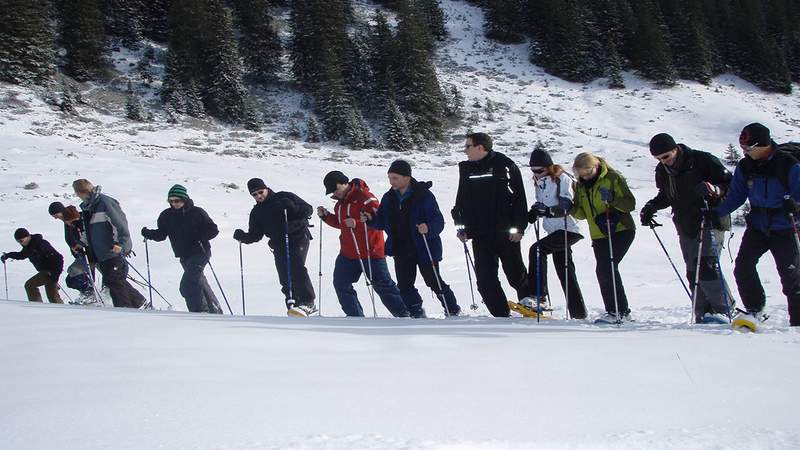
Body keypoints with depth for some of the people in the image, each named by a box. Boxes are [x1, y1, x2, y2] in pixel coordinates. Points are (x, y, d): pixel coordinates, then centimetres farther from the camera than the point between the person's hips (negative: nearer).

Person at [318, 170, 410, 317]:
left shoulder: (364, 197, -16)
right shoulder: (341, 203, 11)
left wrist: (356, 223, -31)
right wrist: (326, 216, 10)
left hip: (371, 252, -8)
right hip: (348, 253, 8)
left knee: (383, 285, 1)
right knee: (341, 284, 2)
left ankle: (405, 314, 15)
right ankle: (356, 317, 11)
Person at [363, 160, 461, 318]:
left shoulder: (424, 196, -15)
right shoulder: (389, 198, 4)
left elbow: (438, 221, -16)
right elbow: (382, 222, 10)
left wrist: (428, 228, -36)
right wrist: (371, 220, -11)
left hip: (424, 249, -5)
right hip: (401, 250, 6)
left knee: (433, 281, 2)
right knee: (404, 285, 6)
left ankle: (453, 310, 21)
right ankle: (417, 313, 23)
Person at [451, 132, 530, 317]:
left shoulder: (504, 166, -7)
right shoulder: (466, 169, 10)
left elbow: (519, 197, -8)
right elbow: (461, 202, 17)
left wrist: (518, 227, -12)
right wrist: (462, 227, 7)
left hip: (506, 234, -5)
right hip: (480, 236, 5)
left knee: (516, 275, 6)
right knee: (485, 281, -1)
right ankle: (502, 316, 9)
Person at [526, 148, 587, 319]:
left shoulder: (562, 179, -11)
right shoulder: (540, 183, 14)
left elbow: (567, 206, -21)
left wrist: (548, 211, -37)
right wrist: (534, 213, 3)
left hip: (568, 229, -9)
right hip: (555, 230, 9)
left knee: (536, 249, -22)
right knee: (565, 271, 11)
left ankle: (538, 296, -22)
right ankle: (579, 313, 18)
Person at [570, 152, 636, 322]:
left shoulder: (612, 178, -8)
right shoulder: (580, 186, 10)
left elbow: (630, 203, -11)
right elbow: (582, 214, 14)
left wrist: (613, 200, -29)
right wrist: (571, 208, -7)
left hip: (621, 230, -7)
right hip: (599, 235, 7)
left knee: (606, 268, -17)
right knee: (603, 271, 4)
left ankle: (617, 311, -10)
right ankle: (621, 311, 16)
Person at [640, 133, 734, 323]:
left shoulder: (703, 161, -13)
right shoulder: (662, 171, 6)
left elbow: (730, 184, -10)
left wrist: (714, 189, -29)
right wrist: (651, 207, 5)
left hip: (711, 222, -6)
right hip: (686, 228, 7)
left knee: (705, 265, -21)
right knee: (693, 273, 4)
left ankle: (721, 310, -13)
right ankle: (703, 316, 10)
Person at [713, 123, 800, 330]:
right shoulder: (745, 166, 2)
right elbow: (736, 196, 8)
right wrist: (717, 213, -5)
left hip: (783, 229, -4)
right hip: (757, 226, 4)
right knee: (742, 266, -12)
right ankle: (754, 310, 2)